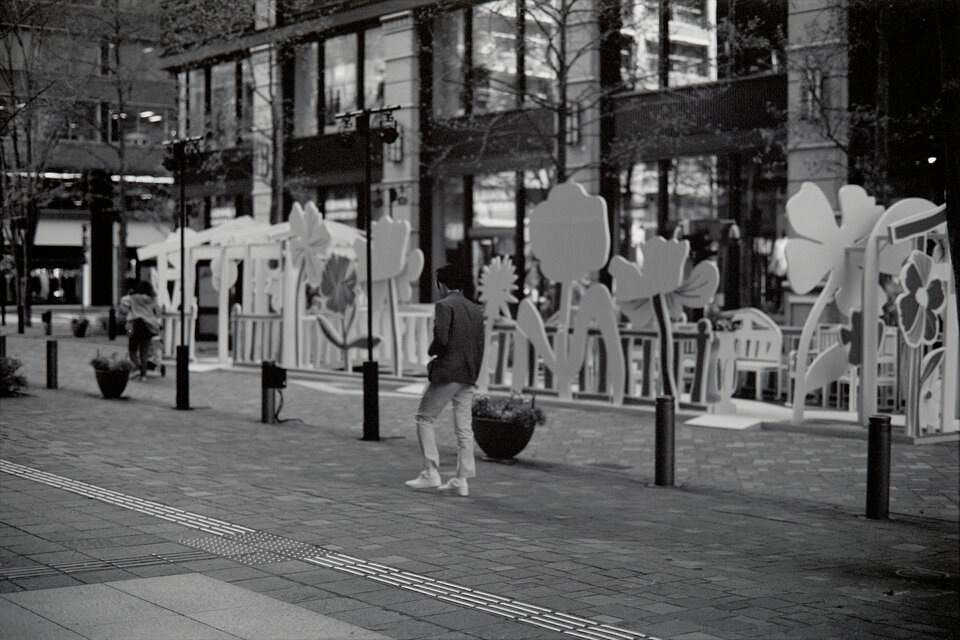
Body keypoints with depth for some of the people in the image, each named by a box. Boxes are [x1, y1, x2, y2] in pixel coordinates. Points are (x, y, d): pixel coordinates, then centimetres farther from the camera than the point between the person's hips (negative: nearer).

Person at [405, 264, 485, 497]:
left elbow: (441, 339, -21)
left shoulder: (444, 305, -10)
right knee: (464, 427, 7)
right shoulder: (476, 310, 13)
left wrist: (431, 351, 0)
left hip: (447, 373, -7)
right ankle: (461, 480, 8)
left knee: (424, 418, 6)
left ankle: (431, 473, 1)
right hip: (468, 375, 7)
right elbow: (480, 347, 14)